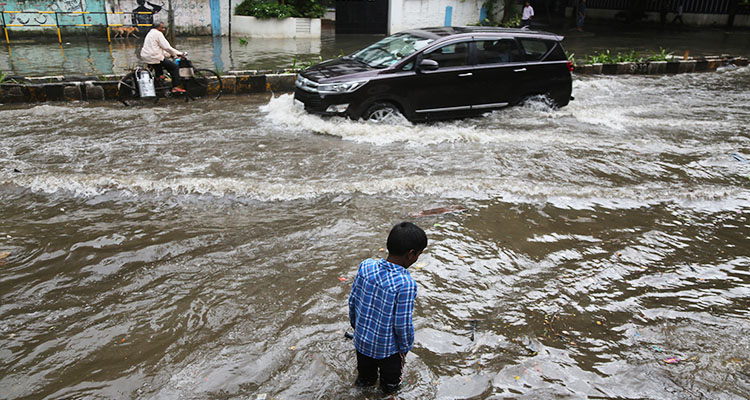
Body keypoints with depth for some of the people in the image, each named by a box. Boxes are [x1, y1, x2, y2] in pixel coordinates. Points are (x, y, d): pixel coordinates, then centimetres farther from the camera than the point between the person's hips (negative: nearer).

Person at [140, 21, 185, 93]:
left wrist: (169, 54, 24)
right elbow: (166, 47, -14)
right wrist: (179, 53, -6)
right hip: (154, 58, -10)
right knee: (174, 67, -5)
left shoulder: (150, 33, 23)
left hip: (146, 57, 10)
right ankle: (175, 87, -11)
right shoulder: (158, 34, -8)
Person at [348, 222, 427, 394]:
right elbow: (403, 323, -25)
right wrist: (405, 347, -5)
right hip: (387, 347, -4)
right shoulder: (406, 284, -34)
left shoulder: (366, 266, -18)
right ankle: (390, 386, 56)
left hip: (362, 339, 4)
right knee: (391, 373, 30)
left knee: (365, 369, 33)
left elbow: (353, 301, -5)